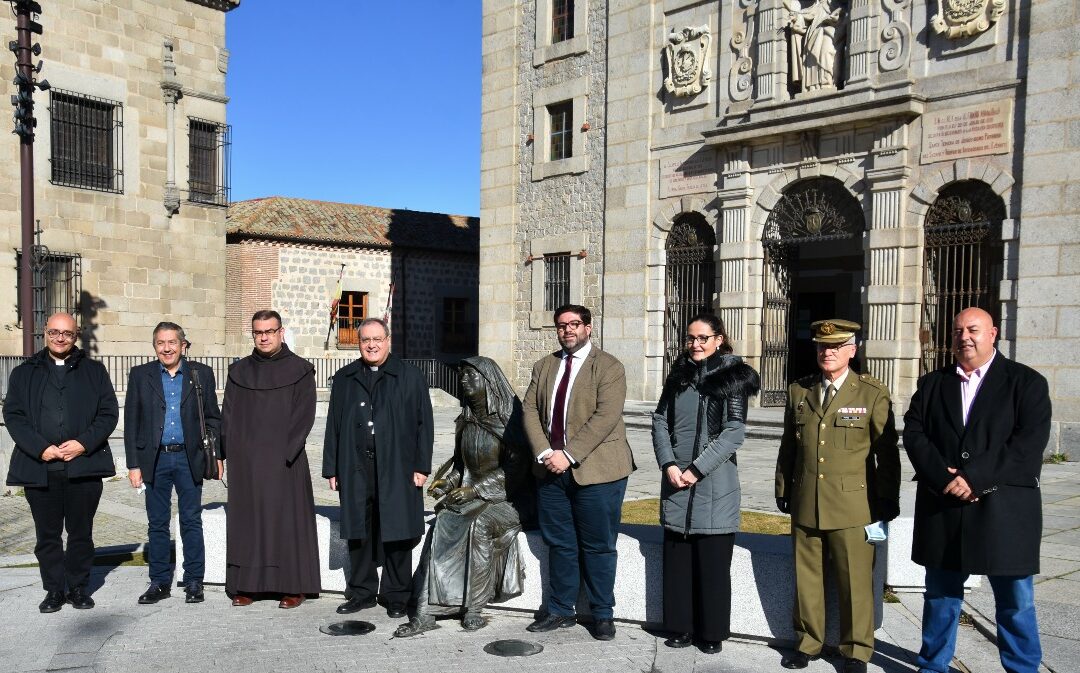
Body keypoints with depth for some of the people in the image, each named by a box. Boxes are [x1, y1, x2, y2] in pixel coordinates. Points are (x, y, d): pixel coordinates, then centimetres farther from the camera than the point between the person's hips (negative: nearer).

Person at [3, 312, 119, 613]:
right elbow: (13, 415, 4)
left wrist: (84, 443, -11)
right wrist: (40, 448, -10)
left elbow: (109, 413, 4)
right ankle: (54, 590, 18)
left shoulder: (94, 371, 9)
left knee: (81, 532, 6)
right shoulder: (24, 373, 11)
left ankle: (77, 587, 18)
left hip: (84, 465, -1)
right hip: (39, 467, 1)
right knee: (47, 534, 7)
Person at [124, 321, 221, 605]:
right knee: (157, 523, 9)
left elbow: (212, 417, 7)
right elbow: (131, 423, 4)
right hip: (155, 459, 1)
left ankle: (194, 581, 14)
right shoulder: (140, 375, 4)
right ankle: (160, 582, 19)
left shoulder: (201, 374, 3)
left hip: (189, 458, -1)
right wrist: (133, 464, -1)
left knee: (192, 521, 4)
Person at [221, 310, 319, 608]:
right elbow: (228, 416, 10)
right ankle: (247, 585, 14)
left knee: (287, 521, -1)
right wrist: (233, 455, 0)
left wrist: (283, 454, -12)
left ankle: (294, 587, 6)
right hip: (245, 463, 3)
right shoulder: (239, 371, 11)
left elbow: (304, 416, -4)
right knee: (246, 522, 5)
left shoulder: (300, 370, 1)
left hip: (285, 461, -3)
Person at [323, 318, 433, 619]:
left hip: (397, 469, -3)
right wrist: (331, 469, 8)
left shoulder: (410, 377, 3)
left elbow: (424, 424, 1)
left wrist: (421, 466, -4)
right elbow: (333, 426, 13)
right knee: (358, 532, 9)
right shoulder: (344, 379, 12)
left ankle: (396, 596, 16)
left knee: (396, 533, 3)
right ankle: (362, 592, 24)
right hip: (355, 469, 3)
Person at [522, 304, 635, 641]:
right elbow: (530, 411, 6)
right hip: (551, 470, 5)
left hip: (595, 471, -5)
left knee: (598, 547, 4)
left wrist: (568, 454, -20)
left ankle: (603, 614, 18)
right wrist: (544, 453, -9)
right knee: (559, 545, 13)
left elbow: (606, 416, -16)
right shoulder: (544, 366, 13)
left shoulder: (608, 366, -5)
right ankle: (560, 610, 26)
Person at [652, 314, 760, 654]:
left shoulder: (732, 376, -3)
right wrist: (668, 464, -8)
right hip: (675, 480, 4)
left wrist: (697, 469, -14)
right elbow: (660, 420, 7)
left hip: (714, 483, -4)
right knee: (677, 557, 9)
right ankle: (681, 626, 22)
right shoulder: (679, 374, 10)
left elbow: (734, 432, -9)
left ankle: (713, 632, 16)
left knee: (713, 561, 3)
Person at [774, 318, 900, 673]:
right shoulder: (798, 391, 9)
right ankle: (808, 642, 28)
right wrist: (783, 490, 13)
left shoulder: (873, 393, -2)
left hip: (853, 507, -3)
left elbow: (887, 453, -1)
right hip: (805, 504, 3)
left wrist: (887, 501, -2)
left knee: (855, 581, 4)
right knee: (807, 577, 12)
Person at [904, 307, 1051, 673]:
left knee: (1016, 600, 7)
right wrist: (942, 476, -15)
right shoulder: (932, 384, 12)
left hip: (1004, 509, -3)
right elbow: (914, 433, 1)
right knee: (941, 594, 13)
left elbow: (1029, 442, -10)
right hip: (942, 508, 3)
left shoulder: (1027, 382, 2)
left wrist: (975, 477, -18)